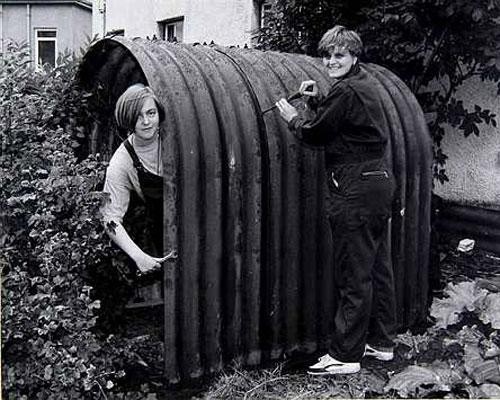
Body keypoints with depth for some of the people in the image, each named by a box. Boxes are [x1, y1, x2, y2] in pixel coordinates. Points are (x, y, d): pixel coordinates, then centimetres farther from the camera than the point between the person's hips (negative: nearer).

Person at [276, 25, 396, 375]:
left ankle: (345, 356, 6)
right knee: (378, 267, 16)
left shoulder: (346, 91, -15)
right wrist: (317, 101, 9)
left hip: (356, 190, -10)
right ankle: (382, 342, 28)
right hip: (380, 181, 10)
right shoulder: (366, 85, 15)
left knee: (353, 276, -4)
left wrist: (292, 117, 9)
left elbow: (314, 134, -8)